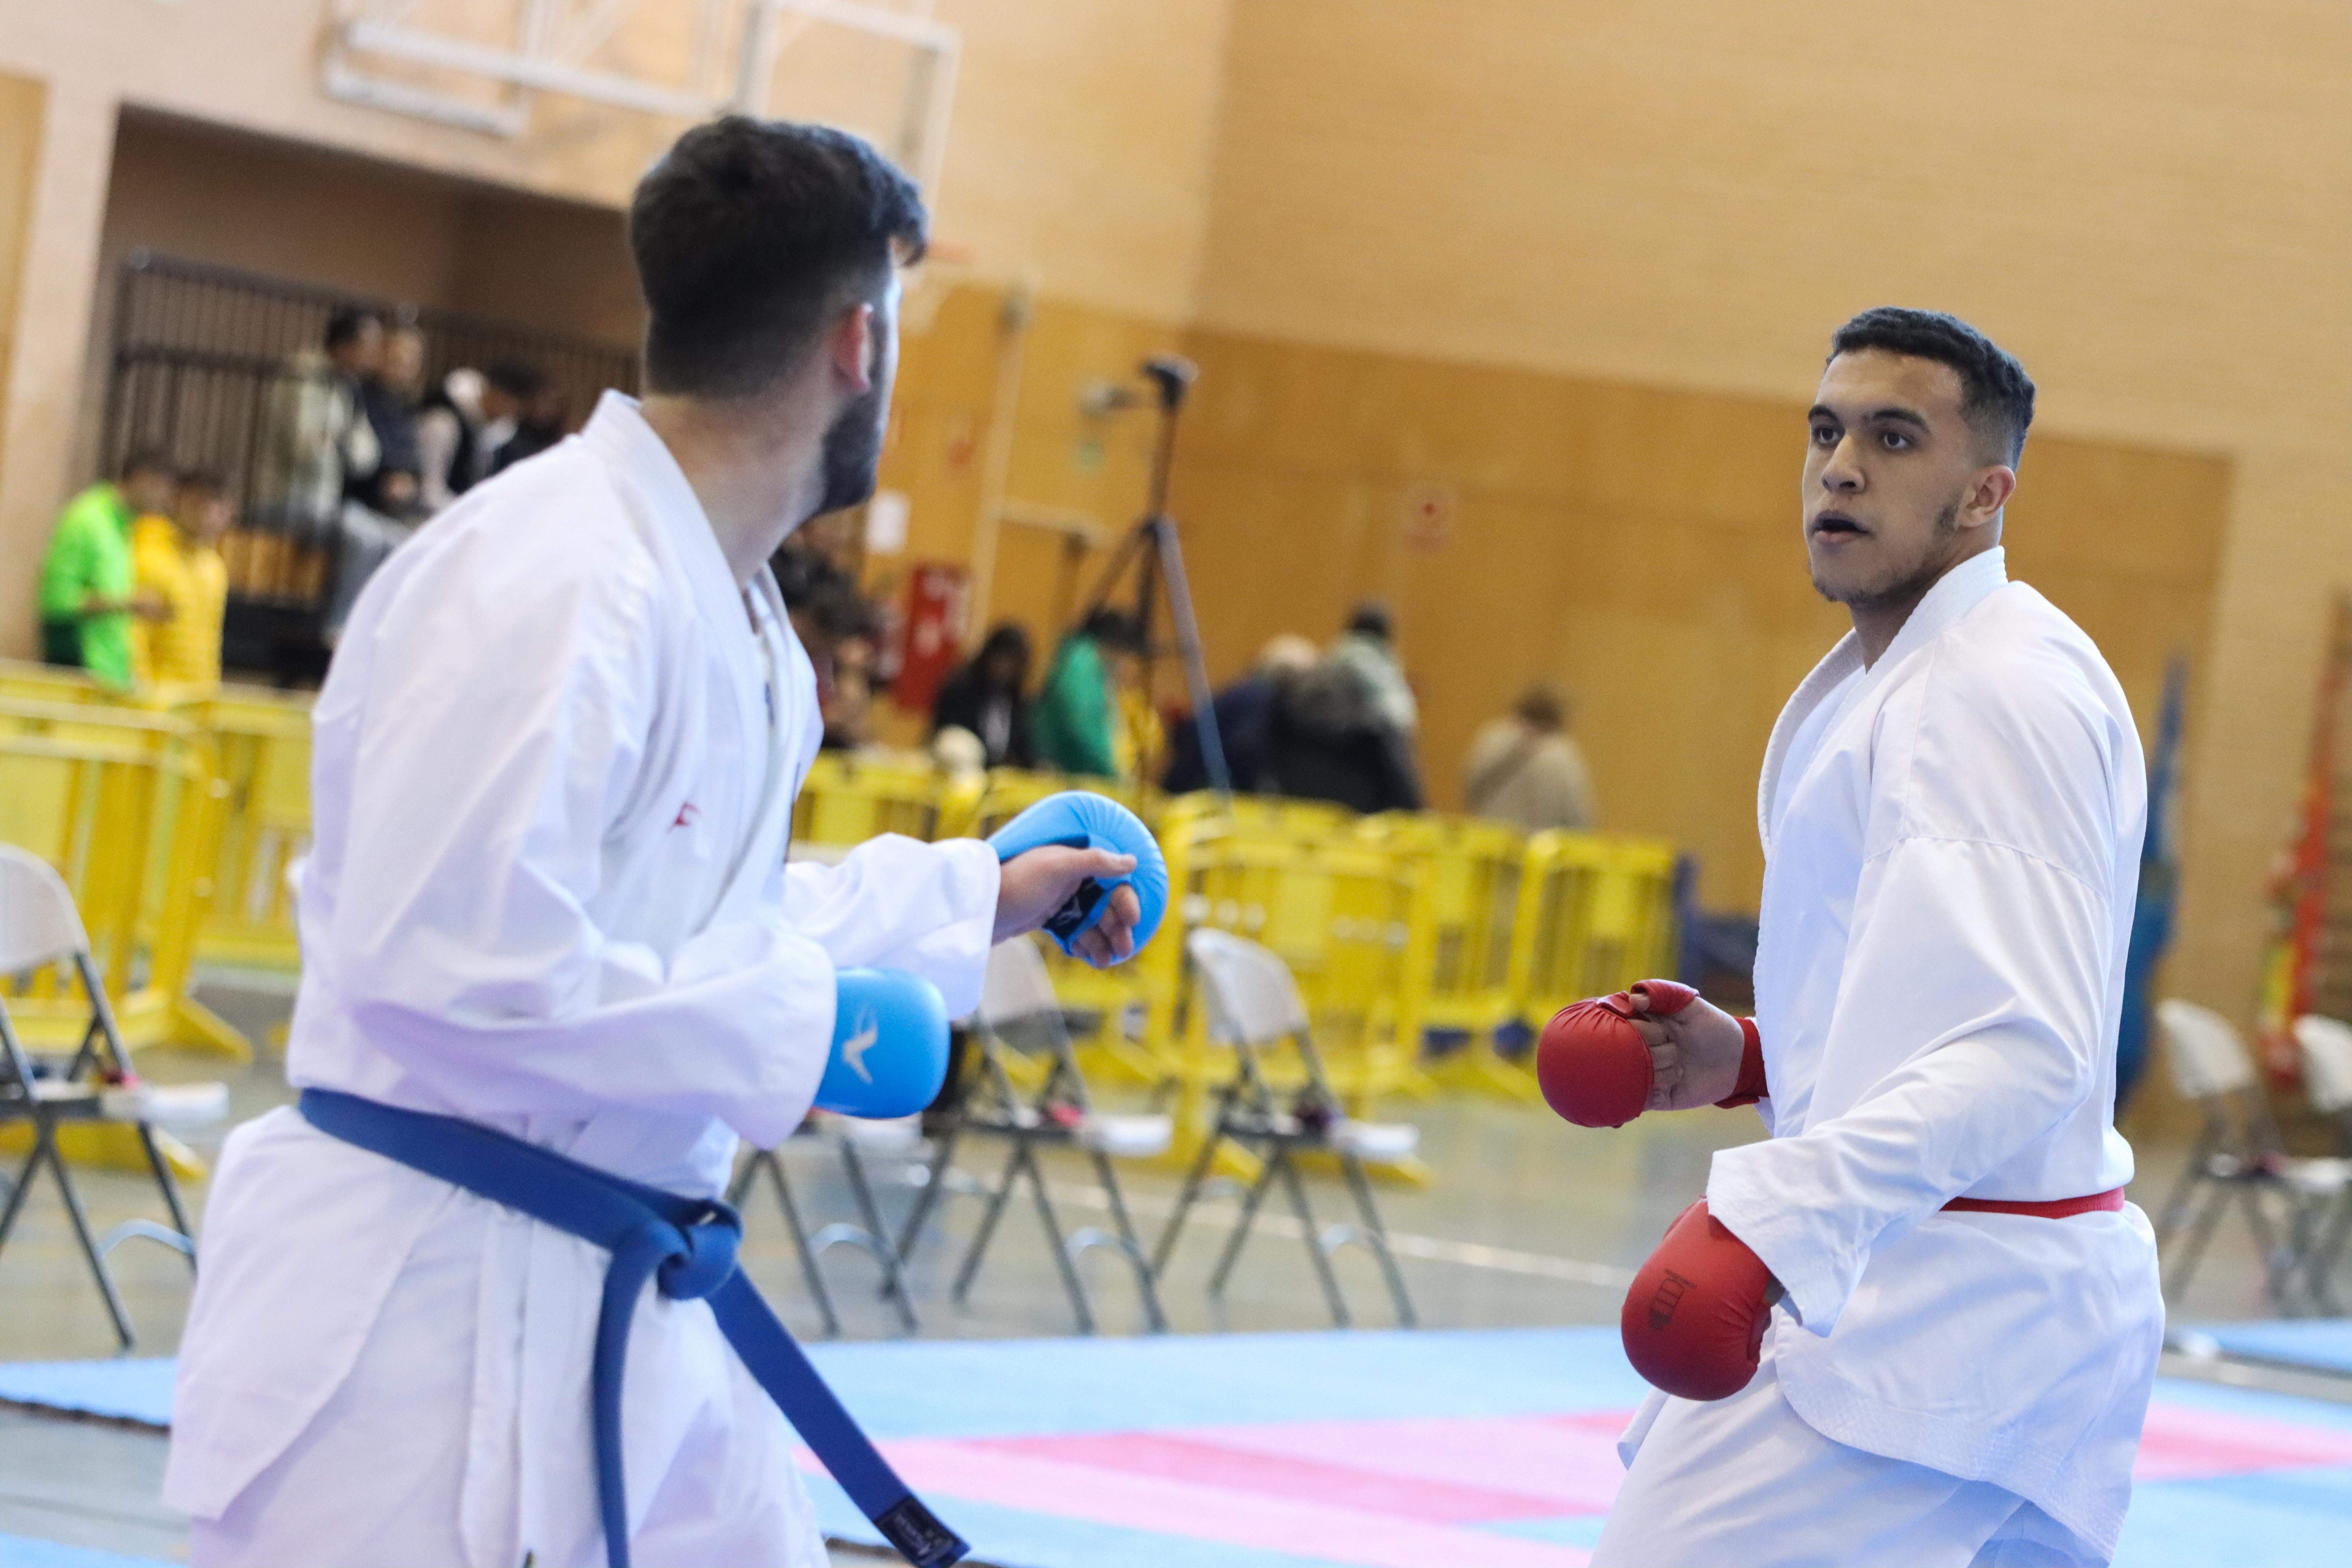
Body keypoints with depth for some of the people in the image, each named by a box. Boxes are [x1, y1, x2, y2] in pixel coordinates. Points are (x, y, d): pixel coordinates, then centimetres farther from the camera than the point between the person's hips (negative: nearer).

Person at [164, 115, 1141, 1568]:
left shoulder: (728, 601, 12)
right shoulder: (553, 581, -20)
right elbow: (440, 965, -27)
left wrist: (973, 899, 25)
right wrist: (790, 1031, -20)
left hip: (622, 1310, 10)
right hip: (426, 1295, -10)